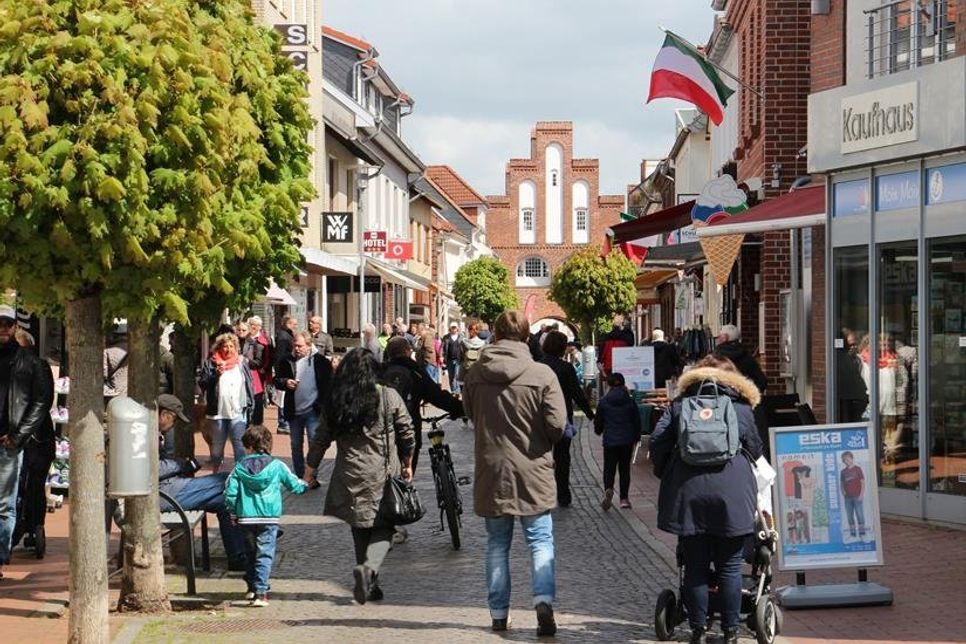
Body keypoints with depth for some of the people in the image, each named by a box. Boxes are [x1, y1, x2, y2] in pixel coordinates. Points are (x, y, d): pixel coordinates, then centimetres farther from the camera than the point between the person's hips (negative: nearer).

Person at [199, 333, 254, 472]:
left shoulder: (241, 364, 10)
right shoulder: (211, 363, 3)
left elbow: (249, 386, 12)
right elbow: (202, 383, -3)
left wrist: (250, 405, 5)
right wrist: (216, 374, -17)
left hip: (238, 413, 0)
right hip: (217, 412, 0)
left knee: (239, 444, -4)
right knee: (217, 445, 11)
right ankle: (216, 473, 24)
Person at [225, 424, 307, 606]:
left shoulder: (240, 467, -1)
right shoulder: (277, 466, -3)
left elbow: (230, 492, -2)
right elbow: (294, 485, 7)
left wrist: (234, 512, 13)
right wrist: (305, 486, 29)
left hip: (246, 518, 2)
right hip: (269, 517, -2)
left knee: (250, 553, 19)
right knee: (265, 555, -2)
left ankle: (252, 587, 28)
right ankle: (260, 592, -12)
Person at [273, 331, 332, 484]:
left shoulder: (320, 361, -8)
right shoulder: (287, 361, 2)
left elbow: (328, 384, -7)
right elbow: (276, 379, 10)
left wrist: (323, 405, -15)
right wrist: (285, 382, -12)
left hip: (313, 410, -4)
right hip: (294, 411, 4)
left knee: (314, 443, -4)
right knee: (296, 445, 12)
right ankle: (299, 477, 22)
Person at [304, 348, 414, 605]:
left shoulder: (335, 401, 2)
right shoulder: (388, 396, -5)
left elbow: (322, 437, 6)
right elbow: (406, 433, 1)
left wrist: (310, 468, 17)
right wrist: (407, 464, 15)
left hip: (351, 476, 3)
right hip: (383, 477, -3)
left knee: (360, 529, 16)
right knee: (383, 528, 3)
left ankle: (368, 584, 19)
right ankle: (369, 567, -23)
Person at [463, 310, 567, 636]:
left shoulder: (474, 375, -3)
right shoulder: (542, 374, -13)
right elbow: (557, 424, -13)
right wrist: (542, 443, 7)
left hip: (491, 471, 2)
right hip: (532, 472, -2)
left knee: (497, 543, 13)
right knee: (540, 540, 7)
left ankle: (499, 612, 15)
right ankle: (543, 600, -11)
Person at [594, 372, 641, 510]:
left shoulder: (603, 402, -5)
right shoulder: (630, 401, -2)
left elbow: (599, 421, 4)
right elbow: (637, 421, 5)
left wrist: (598, 430, 27)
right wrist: (636, 437, 20)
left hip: (610, 441, -1)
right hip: (627, 440, 2)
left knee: (609, 468, 3)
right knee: (625, 468, 12)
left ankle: (608, 490, -25)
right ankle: (624, 498, 12)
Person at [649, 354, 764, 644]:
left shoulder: (680, 403, 14)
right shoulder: (741, 405, 13)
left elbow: (658, 441, 7)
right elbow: (755, 448, 14)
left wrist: (665, 475, 21)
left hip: (687, 492, 1)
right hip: (732, 494, -1)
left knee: (695, 566, 7)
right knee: (729, 566, 5)